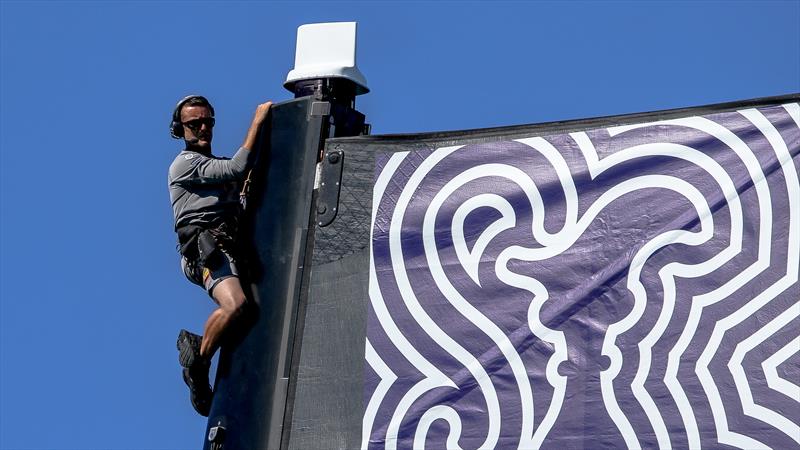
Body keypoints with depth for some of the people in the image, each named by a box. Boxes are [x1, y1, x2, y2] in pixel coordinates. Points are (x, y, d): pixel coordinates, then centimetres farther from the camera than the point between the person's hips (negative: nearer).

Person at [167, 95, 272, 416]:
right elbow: (238, 168, -7)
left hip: (233, 244, 9)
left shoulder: (218, 167, 34)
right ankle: (198, 363, -13)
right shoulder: (185, 163, 6)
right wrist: (257, 121, -4)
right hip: (207, 243, -9)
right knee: (235, 304, -33)